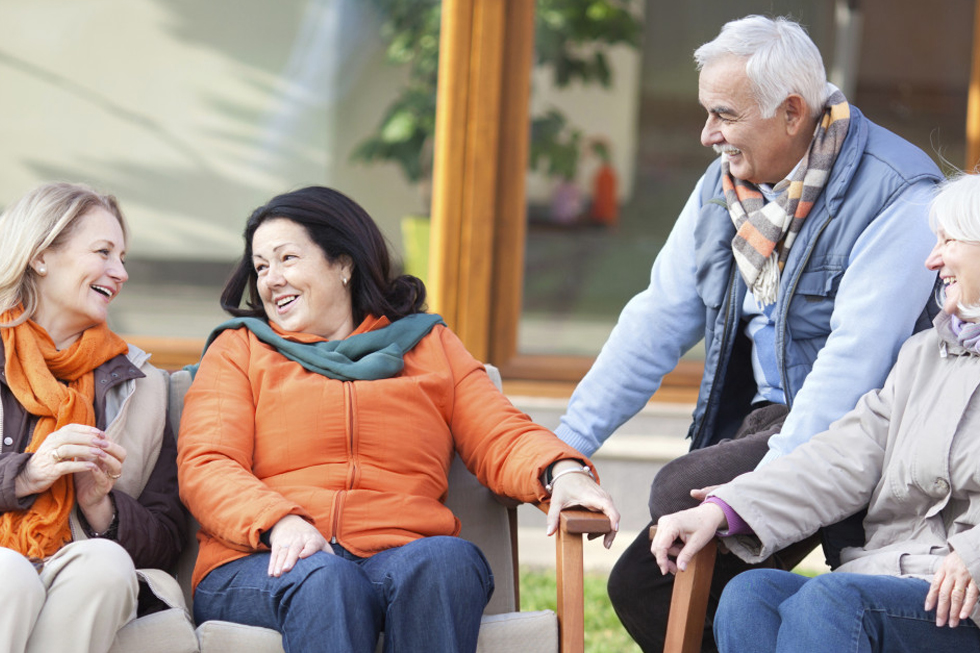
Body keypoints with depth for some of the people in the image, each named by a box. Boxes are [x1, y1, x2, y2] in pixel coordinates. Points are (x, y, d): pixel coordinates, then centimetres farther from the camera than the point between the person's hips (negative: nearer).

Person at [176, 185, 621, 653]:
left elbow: (502, 439, 15)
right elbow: (205, 468, 6)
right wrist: (279, 522, -16)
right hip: (258, 569, -1)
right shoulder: (239, 349, 21)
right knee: (324, 579, -37)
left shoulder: (431, 346, 26)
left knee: (448, 558, -35)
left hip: (405, 557, 1)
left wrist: (562, 473, -10)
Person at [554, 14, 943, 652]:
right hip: (762, 419, 8)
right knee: (640, 586, -3)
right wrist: (566, 442, 4)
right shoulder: (726, 183, 8)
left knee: (680, 491, -26)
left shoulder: (897, 195, -17)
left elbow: (854, 358, -24)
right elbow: (658, 320, 11)